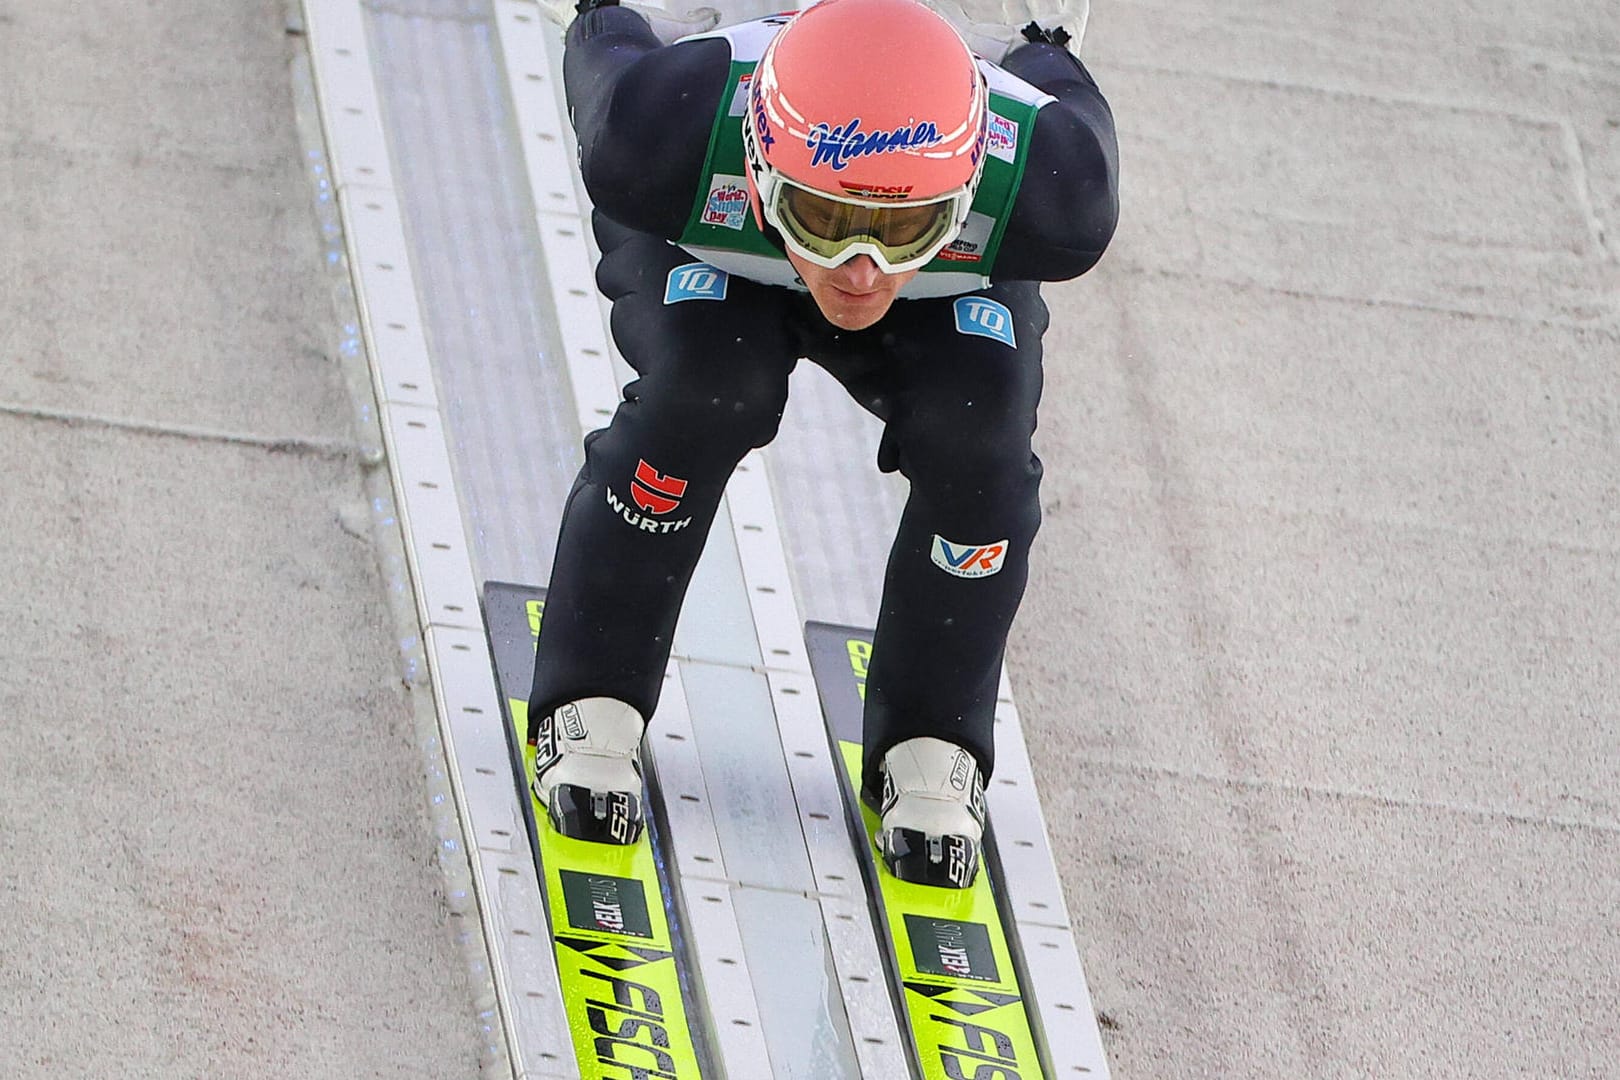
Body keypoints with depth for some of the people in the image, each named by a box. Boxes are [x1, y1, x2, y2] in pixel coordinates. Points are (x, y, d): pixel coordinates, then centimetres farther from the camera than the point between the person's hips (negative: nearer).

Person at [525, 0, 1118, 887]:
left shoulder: (1043, 190, -43)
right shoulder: (669, 139, -45)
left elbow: (1069, 109, -16)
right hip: (708, 251, -1)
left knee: (976, 432, -25)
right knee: (702, 389, -29)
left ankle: (932, 749, -4)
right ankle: (589, 710, -11)